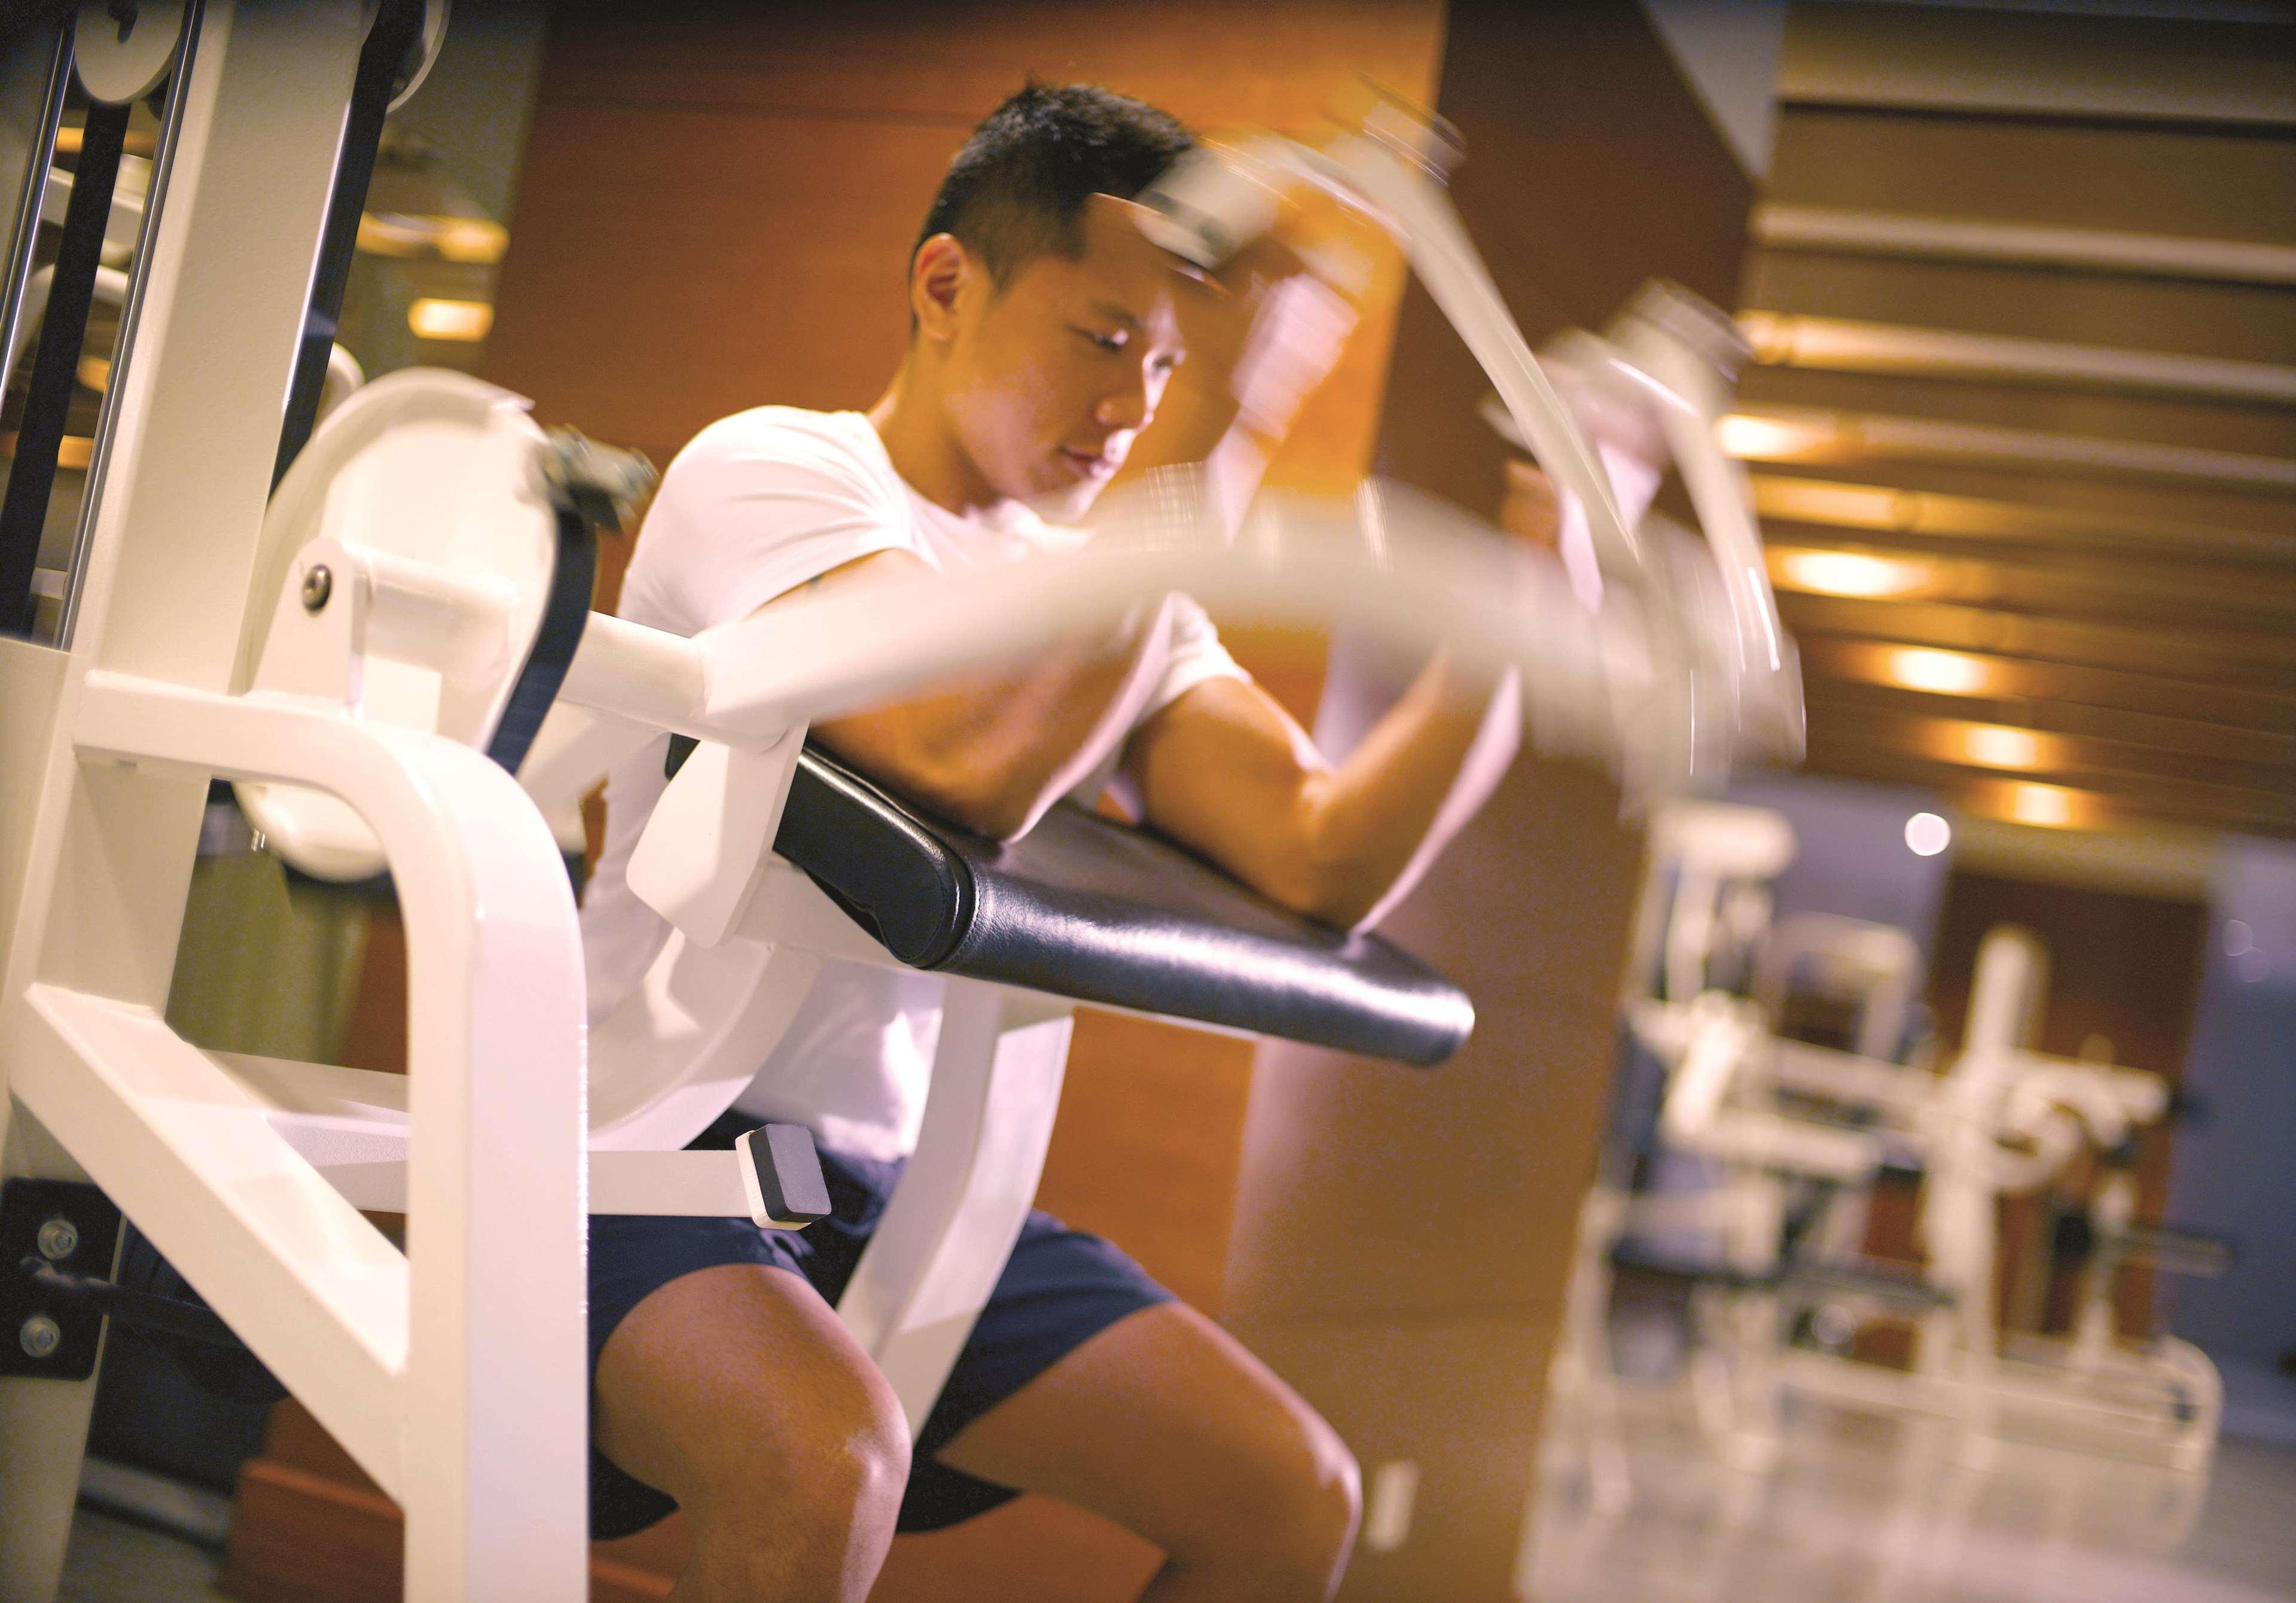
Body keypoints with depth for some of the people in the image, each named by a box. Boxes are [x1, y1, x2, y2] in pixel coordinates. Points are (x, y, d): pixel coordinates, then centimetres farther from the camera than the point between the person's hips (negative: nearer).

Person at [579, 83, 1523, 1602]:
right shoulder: (766, 467, -11)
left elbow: (1325, 867, -7)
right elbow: (974, 765, -31)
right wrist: (1236, 435, -28)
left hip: (896, 1192, 7)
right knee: (831, 1459, -36)